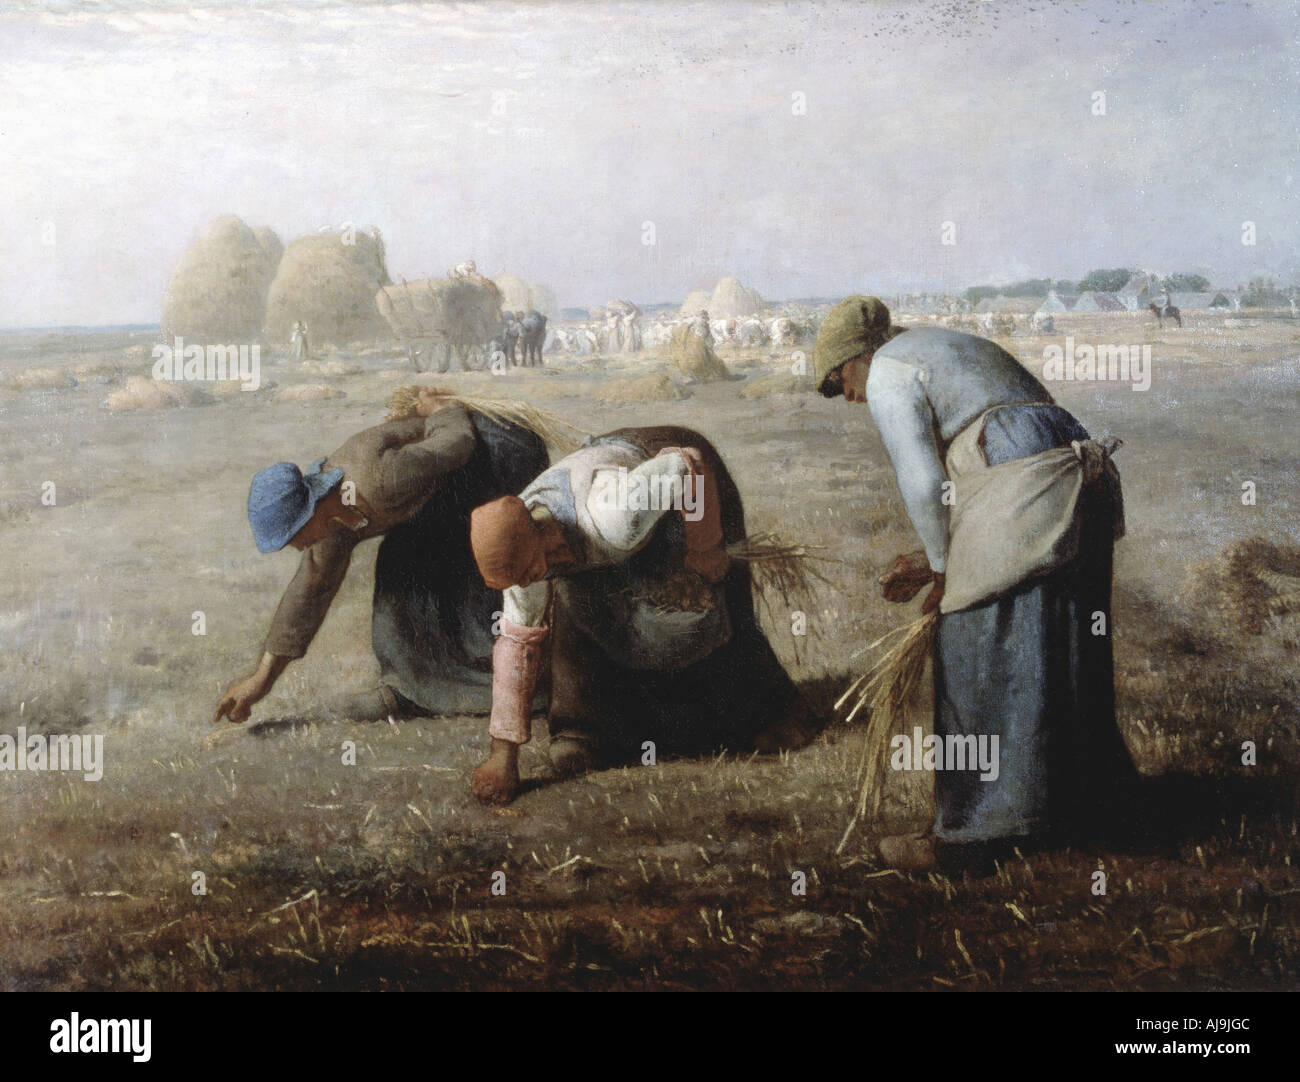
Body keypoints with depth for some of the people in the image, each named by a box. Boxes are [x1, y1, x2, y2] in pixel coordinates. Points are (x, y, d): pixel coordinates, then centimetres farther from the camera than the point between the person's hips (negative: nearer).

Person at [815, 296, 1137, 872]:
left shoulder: (888, 372, 2)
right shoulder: (958, 350, 30)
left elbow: (922, 483, -6)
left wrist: (944, 567, 7)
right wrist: (934, 560, 23)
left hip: (1021, 497, -9)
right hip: (1077, 481, 9)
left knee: (981, 658, -2)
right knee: (1058, 656, 17)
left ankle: (974, 829, 2)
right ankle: (1079, 800, 28)